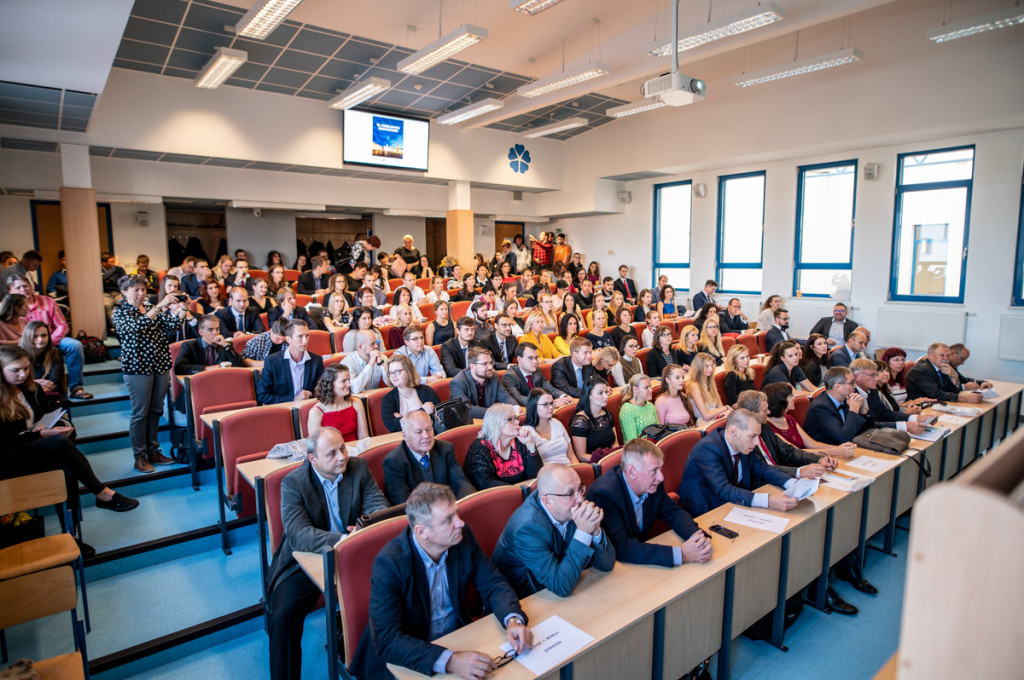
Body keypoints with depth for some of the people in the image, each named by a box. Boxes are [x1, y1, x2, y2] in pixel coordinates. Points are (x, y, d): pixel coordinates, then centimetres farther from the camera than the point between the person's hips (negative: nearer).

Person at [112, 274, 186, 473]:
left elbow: (171, 324, 1)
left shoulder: (152, 307, 12)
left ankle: (153, 451, 23)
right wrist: (159, 307, -31)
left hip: (160, 365, 5)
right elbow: (136, 327, -23)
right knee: (140, 413, 1)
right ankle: (140, 456, 12)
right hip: (137, 367, -5)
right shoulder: (120, 312, -3)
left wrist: (182, 310, -18)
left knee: (156, 411, 12)